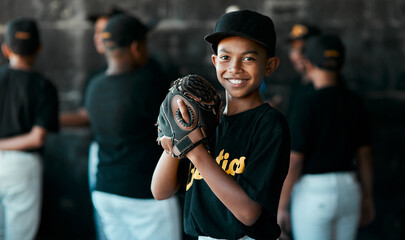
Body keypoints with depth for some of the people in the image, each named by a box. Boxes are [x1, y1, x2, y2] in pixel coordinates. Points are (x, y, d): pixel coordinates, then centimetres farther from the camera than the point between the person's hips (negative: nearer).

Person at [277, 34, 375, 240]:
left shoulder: (308, 106, -16)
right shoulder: (355, 103, 3)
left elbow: (294, 162, -15)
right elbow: (364, 155, 8)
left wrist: (281, 206, -8)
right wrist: (367, 198, 17)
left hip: (313, 192, -6)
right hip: (348, 190, 6)